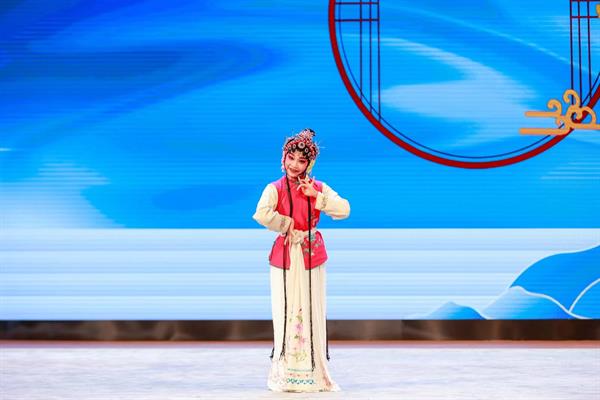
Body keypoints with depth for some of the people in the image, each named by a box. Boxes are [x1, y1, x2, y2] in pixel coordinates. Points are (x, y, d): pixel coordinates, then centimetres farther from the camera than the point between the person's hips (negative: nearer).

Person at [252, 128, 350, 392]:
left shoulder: (317, 187, 6)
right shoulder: (275, 188, -4)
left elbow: (344, 210, -5)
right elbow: (262, 215, -24)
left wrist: (316, 196, -12)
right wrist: (287, 226, -13)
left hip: (312, 256, 3)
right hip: (285, 257, -3)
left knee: (312, 312, 5)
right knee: (287, 311, -1)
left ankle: (314, 370, 14)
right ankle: (285, 373, 6)